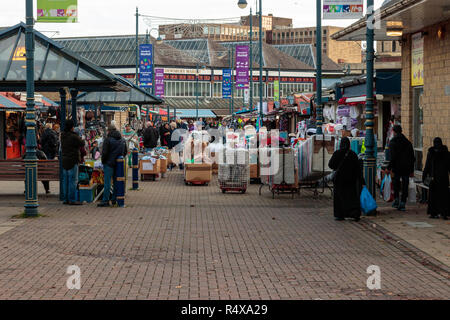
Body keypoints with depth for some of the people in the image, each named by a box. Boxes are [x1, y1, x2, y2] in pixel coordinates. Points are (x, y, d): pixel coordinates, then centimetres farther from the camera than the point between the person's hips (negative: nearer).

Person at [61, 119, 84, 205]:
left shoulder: (63, 135, 6)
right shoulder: (73, 136, -17)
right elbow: (82, 144, -8)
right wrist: (79, 137, 11)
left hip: (64, 160, 8)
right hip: (73, 161, -8)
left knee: (65, 180, 11)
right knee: (73, 180, -4)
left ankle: (66, 199, 16)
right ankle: (72, 200, -4)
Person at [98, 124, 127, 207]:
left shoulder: (108, 139, -12)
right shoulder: (123, 140, 9)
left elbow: (104, 153, -13)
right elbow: (125, 152, 17)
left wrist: (103, 161, 1)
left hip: (109, 163, -6)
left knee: (107, 182, -6)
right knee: (116, 182, 13)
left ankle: (105, 200, -8)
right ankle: (114, 199, 16)